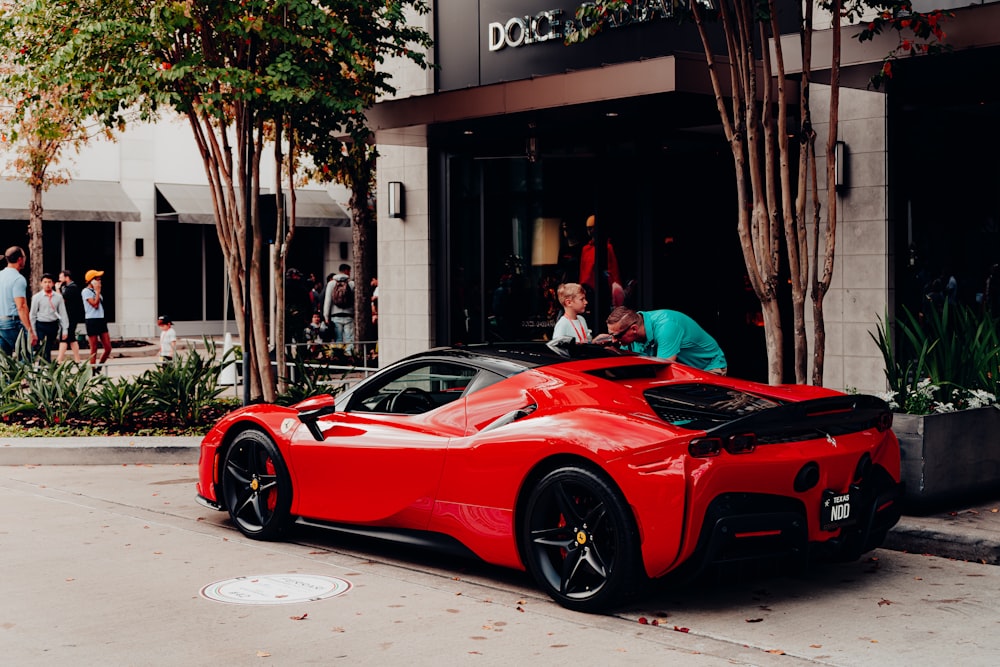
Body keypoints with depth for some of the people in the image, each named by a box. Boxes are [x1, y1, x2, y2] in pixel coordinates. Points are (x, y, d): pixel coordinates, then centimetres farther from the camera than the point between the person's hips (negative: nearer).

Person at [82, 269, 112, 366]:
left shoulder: (95, 291, 16)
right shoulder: (86, 291, -7)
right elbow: (95, 304, -17)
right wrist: (98, 291, -11)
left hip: (101, 320, 8)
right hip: (92, 320, -8)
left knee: (108, 348, 2)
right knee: (94, 349, -3)